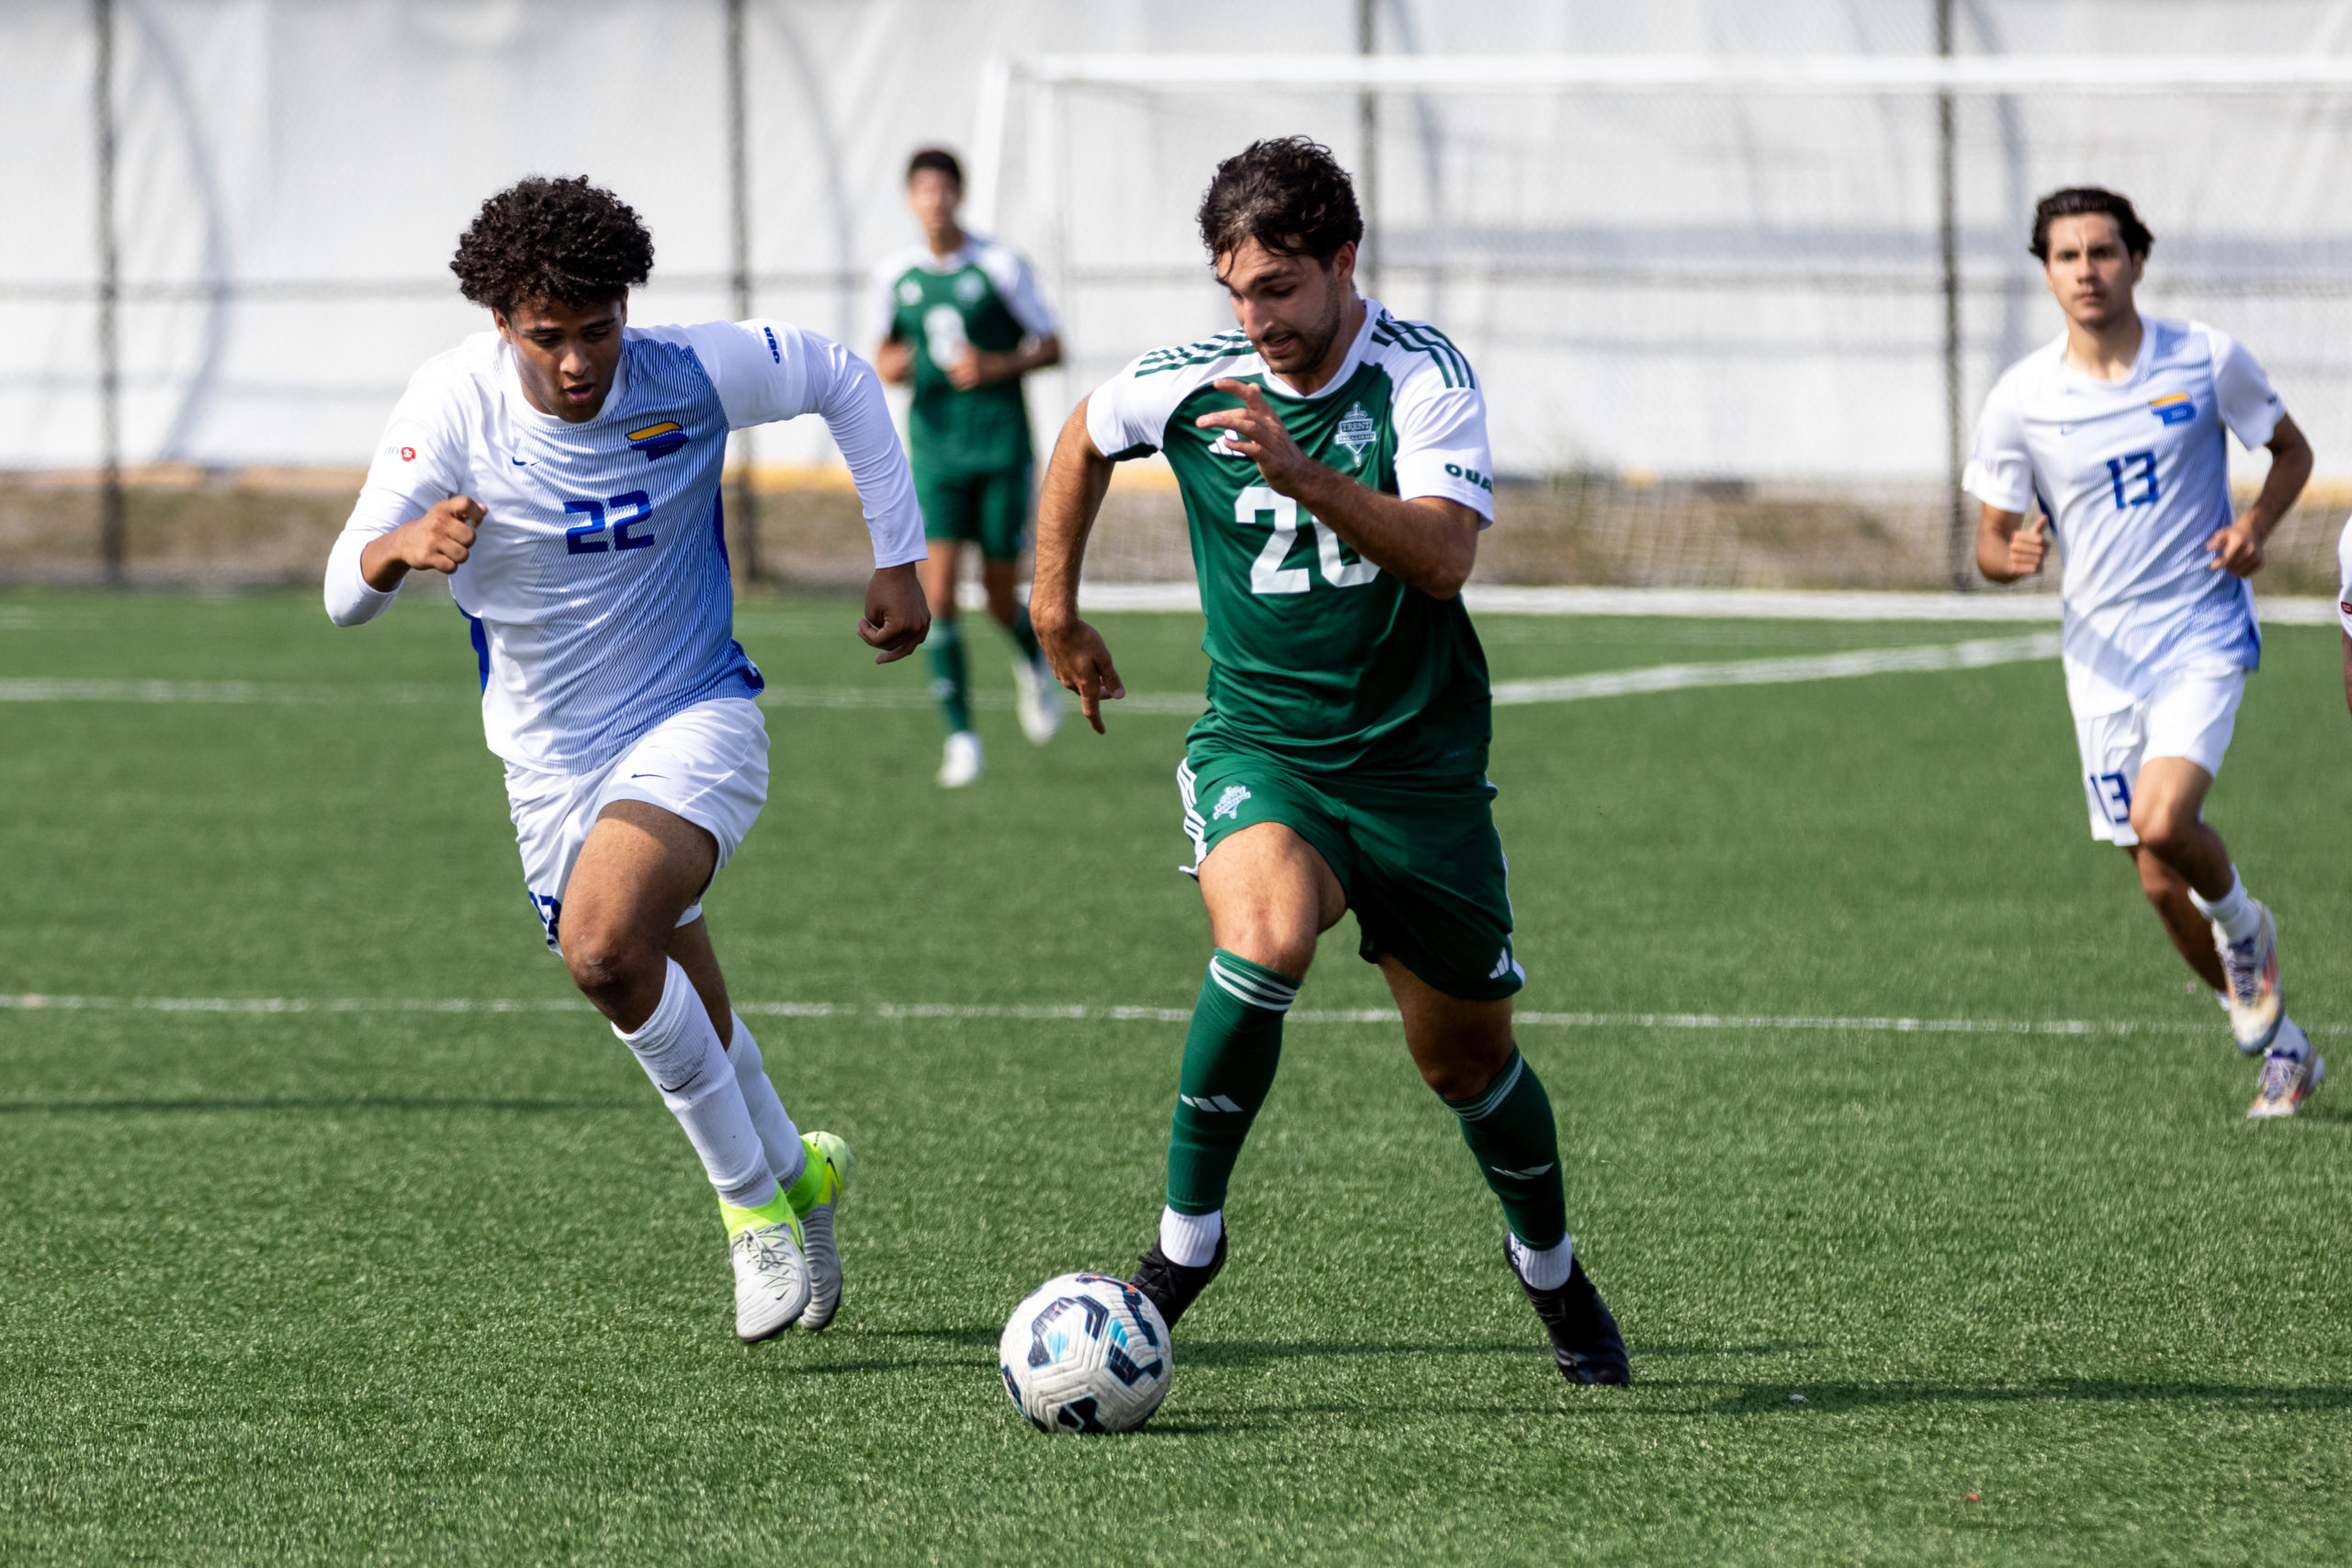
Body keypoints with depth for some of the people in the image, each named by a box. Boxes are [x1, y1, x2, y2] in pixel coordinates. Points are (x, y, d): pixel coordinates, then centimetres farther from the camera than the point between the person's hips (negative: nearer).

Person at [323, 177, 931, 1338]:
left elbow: (843, 382, 3)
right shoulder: (452, 403, -17)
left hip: (696, 720, -3)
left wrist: (898, 562, 2)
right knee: (672, 1007, 14)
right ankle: (792, 1176, 43)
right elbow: (344, 592, -22)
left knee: (604, 946, -28)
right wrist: (404, 546, -45)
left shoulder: (691, 373, -17)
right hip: (552, 756, 3)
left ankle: (753, 1196, -10)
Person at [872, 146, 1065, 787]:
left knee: (1001, 597, 5)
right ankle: (960, 738, -7)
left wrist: (998, 366, -16)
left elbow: (1051, 347, 1)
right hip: (935, 448, 2)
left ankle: (1035, 664, 42)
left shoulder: (1000, 265, -5)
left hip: (1002, 445, -2)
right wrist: (889, 364, -5)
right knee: (937, 589, -12)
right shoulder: (895, 275, 5)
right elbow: (887, 351, 20)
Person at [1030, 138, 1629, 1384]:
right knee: (1265, 933, -32)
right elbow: (1083, 440, 19)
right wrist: (1056, 609, 22)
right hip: (1258, 746, 0)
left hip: (1416, 758, 0)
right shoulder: (1186, 386, -5)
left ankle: (1549, 1268, 40)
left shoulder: (1425, 376, -13)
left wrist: (1302, 475, -40)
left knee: (1465, 1053, 11)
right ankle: (1184, 1240, -19)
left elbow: (1443, 556, -28)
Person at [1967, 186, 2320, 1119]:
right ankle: (2279, 1048, 25)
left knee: (2161, 824, -26)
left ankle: (2243, 926, 7)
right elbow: (1992, 541, 5)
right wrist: (2011, 555, -20)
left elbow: (2291, 451, 9)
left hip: (2203, 637, -3)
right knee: (2162, 888, 5)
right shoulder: (2020, 400, -3)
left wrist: (2255, 527, -10)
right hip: (2102, 656, 3)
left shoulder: (2207, 360, -6)